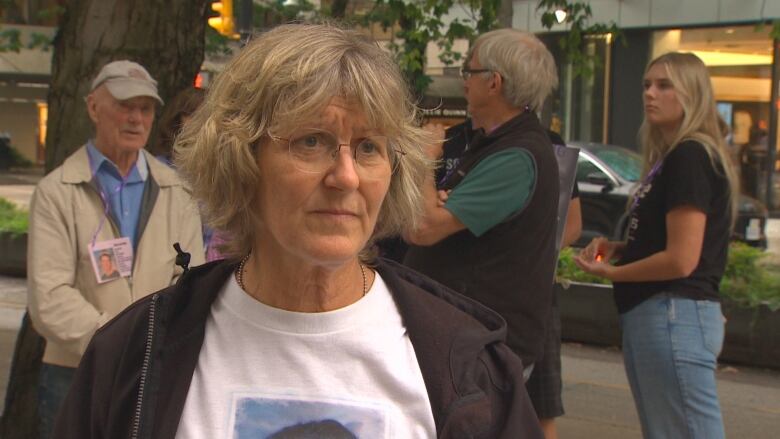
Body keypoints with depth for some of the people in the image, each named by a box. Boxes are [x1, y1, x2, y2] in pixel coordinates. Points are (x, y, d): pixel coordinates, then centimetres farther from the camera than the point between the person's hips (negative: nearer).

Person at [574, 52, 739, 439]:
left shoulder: (690, 157, -14)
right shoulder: (670, 158, 17)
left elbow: (681, 259, -19)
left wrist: (611, 272, -6)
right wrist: (617, 248, 4)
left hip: (673, 316, -11)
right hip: (652, 316, 11)